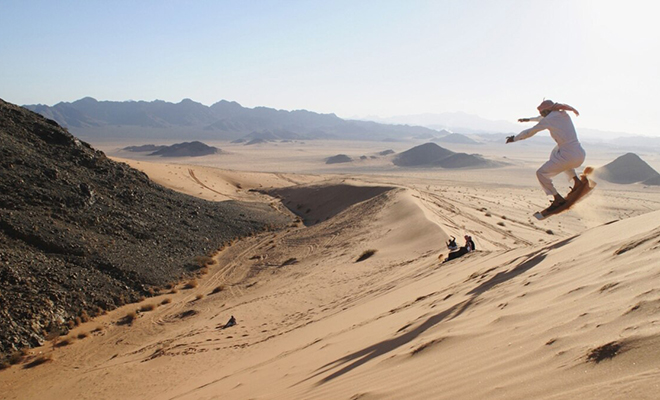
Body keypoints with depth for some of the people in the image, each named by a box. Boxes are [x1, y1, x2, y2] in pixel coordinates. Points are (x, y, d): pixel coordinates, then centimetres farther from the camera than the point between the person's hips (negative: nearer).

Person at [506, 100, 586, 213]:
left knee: (541, 174, 6)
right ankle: (577, 181, 31)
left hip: (569, 157, -8)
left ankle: (558, 199, 7)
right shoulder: (564, 114, 15)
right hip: (580, 155, 8)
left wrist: (514, 138, 19)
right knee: (555, 154, 38)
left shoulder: (549, 119, -6)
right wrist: (529, 119, 45)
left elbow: (529, 132, 3)